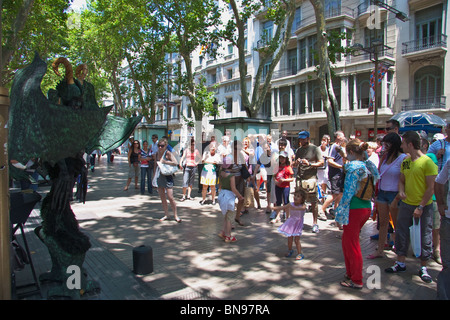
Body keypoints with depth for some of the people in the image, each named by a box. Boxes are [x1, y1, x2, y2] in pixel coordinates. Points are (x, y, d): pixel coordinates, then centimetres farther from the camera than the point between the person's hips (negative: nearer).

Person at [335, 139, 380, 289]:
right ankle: (351, 273, 33)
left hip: (354, 209, -8)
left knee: (351, 243, 6)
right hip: (367, 208, 8)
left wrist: (340, 213, -13)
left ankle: (356, 280, 17)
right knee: (348, 241, 20)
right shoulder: (369, 166, 8)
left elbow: (348, 193, -18)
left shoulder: (354, 167, -16)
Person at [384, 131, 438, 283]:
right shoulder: (405, 161, 5)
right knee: (401, 233, 10)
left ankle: (423, 268, 22)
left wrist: (420, 207, -16)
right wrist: (401, 191, -8)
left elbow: (431, 187, -15)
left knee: (424, 237, 6)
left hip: (424, 206, -6)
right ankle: (400, 263, 24)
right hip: (406, 204, 6)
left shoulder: (427, 162, -14)